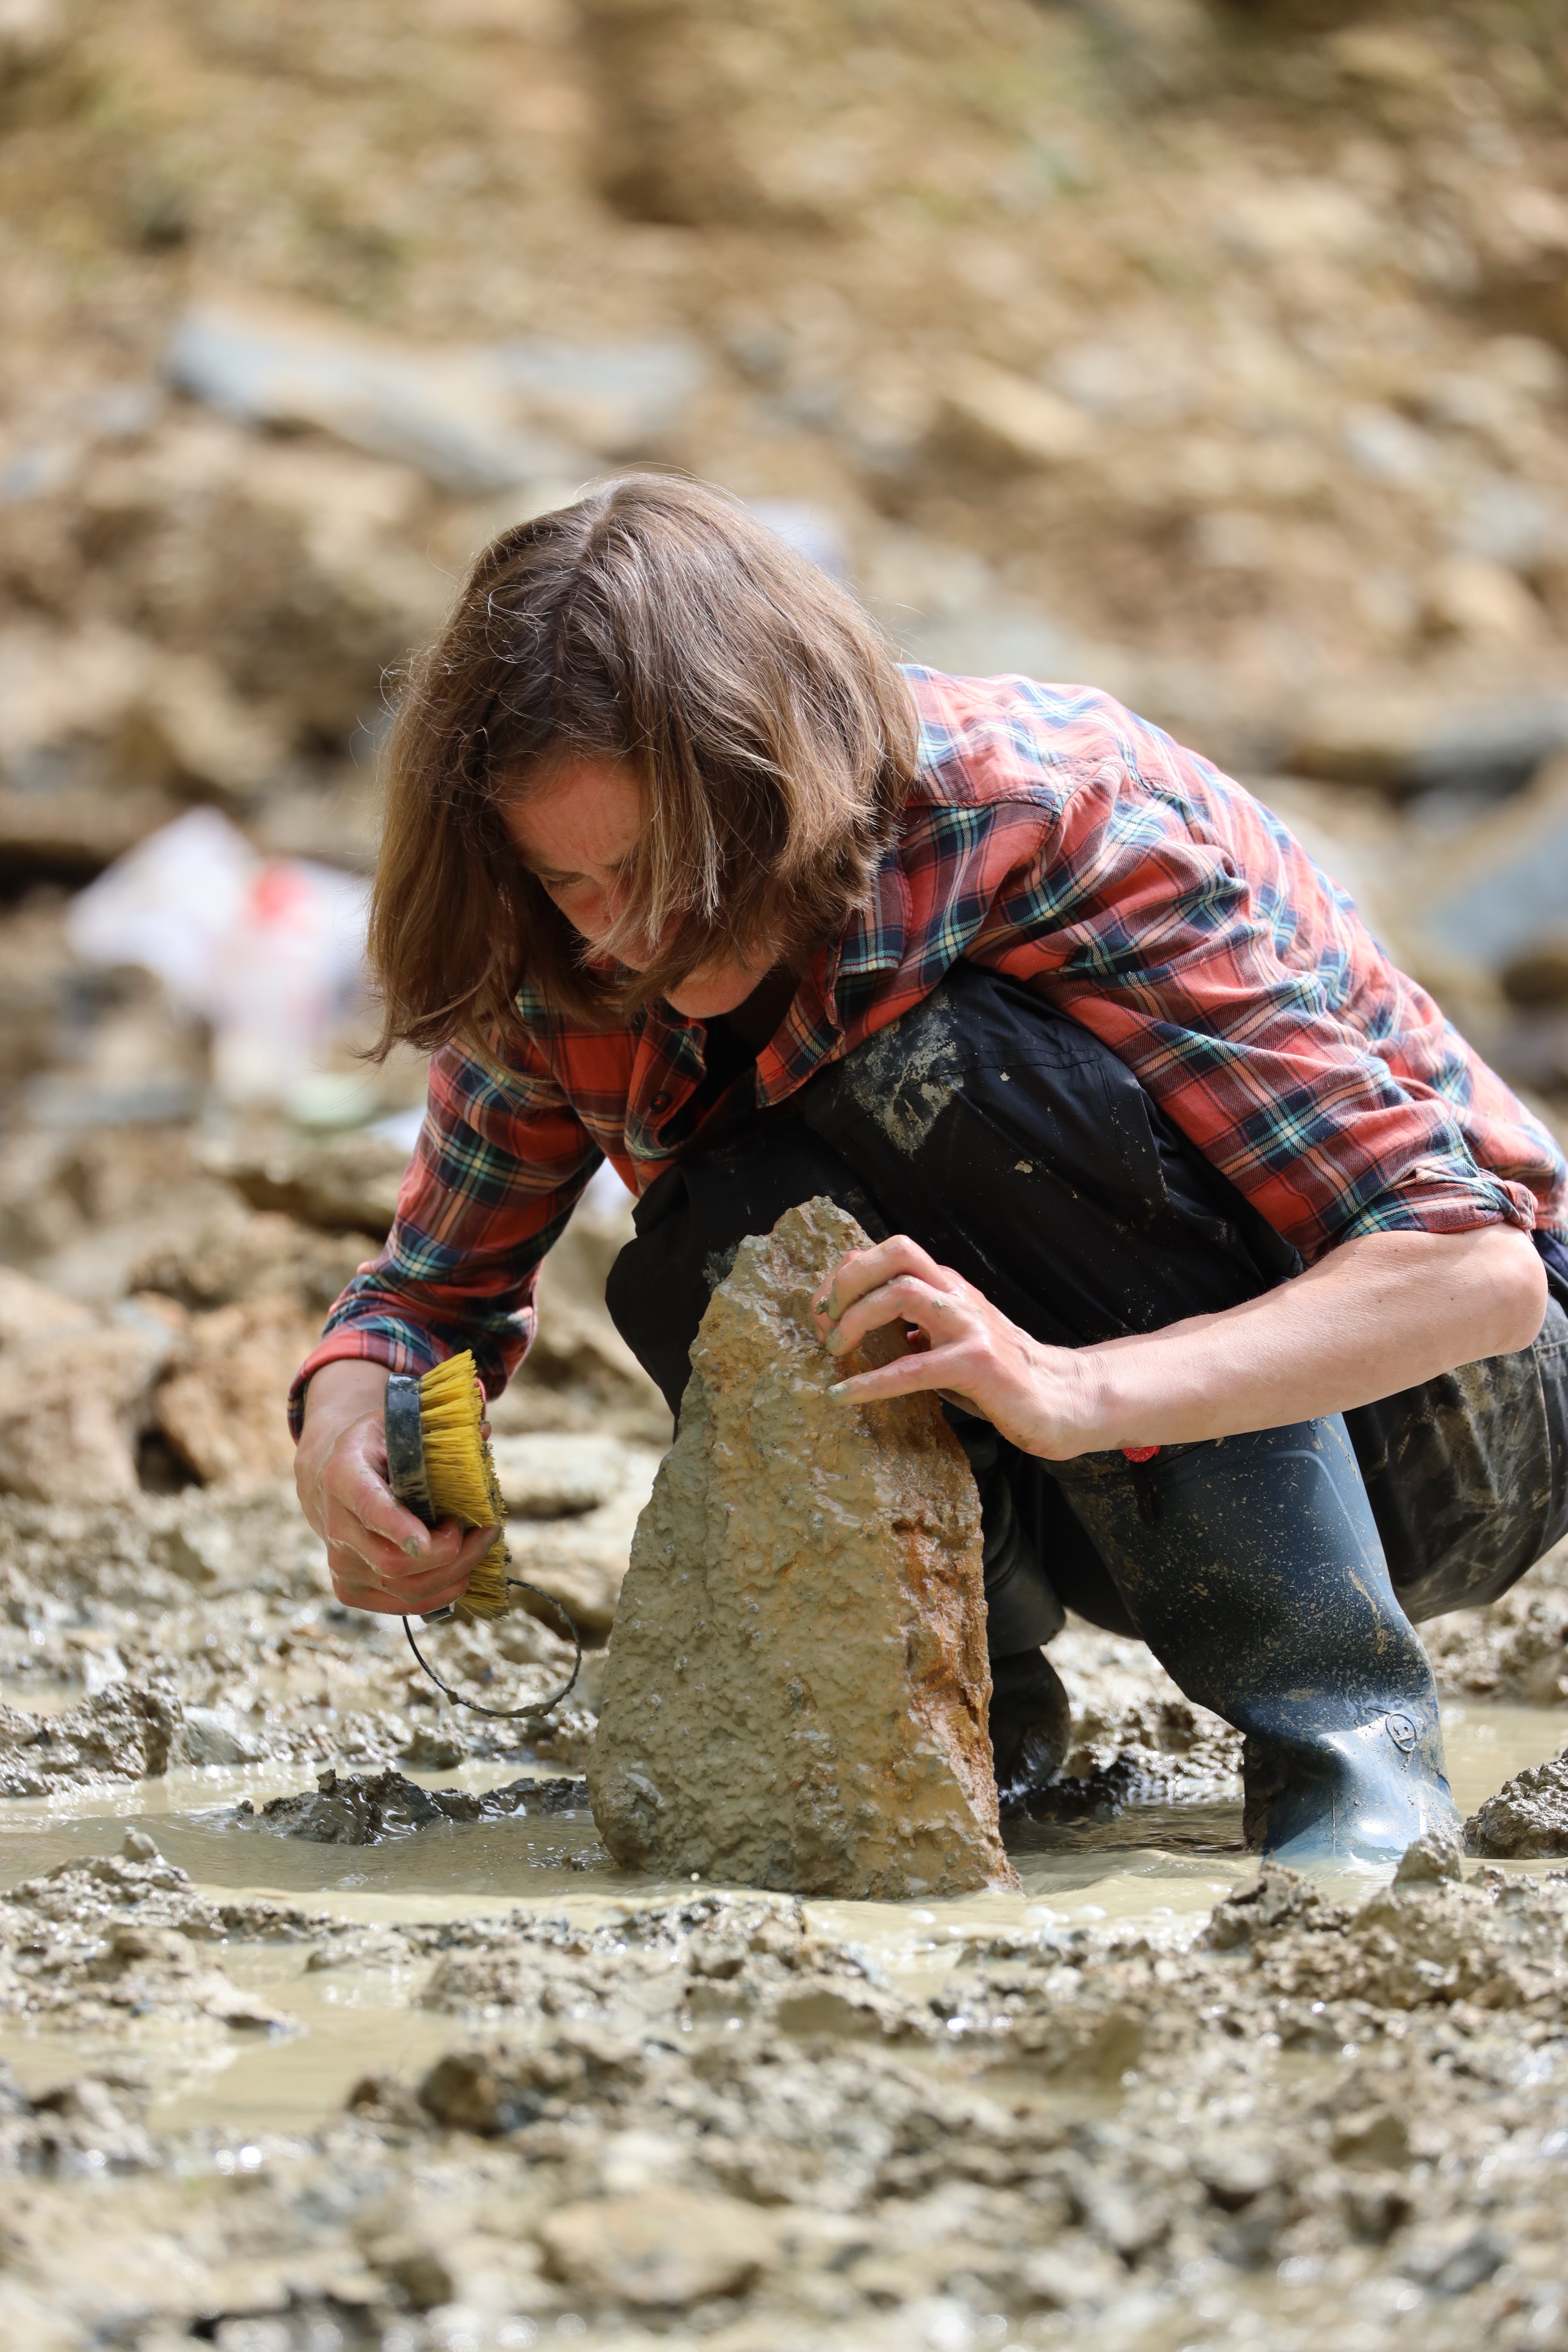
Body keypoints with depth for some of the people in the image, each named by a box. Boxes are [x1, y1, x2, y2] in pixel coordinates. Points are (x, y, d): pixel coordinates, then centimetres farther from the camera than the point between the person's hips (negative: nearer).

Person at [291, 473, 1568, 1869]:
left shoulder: (1073, 829, -27)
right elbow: (444, 1276, 2)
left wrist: (1076, 1389, -50)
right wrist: (349, 1412, -24)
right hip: (1110, 1492, 5)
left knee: (953, 1069, -32)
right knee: (703, 1253, -26)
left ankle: (1349, 1734, -28)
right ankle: (974, 1695, -3)